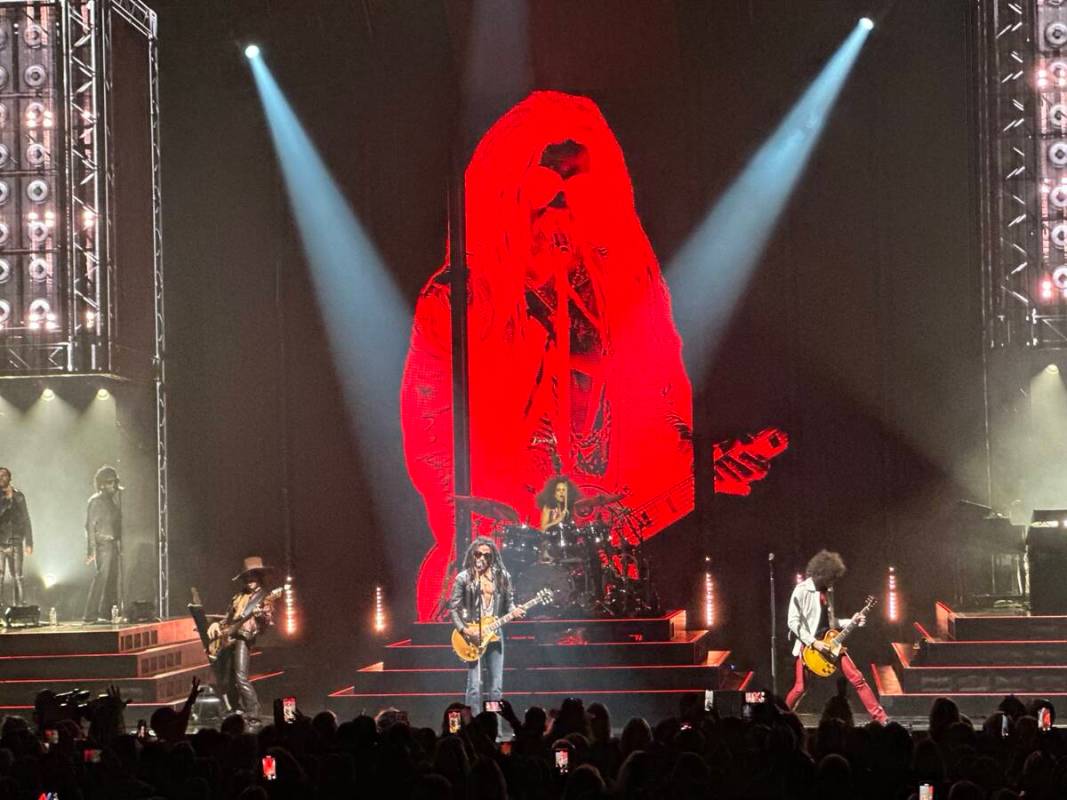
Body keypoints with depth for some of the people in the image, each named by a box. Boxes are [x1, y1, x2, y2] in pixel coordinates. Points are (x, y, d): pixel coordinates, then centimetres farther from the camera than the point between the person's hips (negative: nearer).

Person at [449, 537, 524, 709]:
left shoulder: (502, 577, 8)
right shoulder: (464, 578, -1)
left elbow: (509, 601, 14)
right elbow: (454, 608, -1)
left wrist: (514, 612, -9)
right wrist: (464, 630, -13)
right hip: (472, 636, -3)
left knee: (495, 688, 4)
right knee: (474, 687, -9)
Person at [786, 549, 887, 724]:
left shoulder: (827, 590, 11)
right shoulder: (802, 590, -11)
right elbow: (793, 622, -15)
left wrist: (850, 622, 6)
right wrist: (814, 642, -19)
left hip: (830, 644, 6)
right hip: (809, 646, -6)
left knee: (857, 679, -1)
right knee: (800, 688, -6)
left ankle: (879, 717, 1)